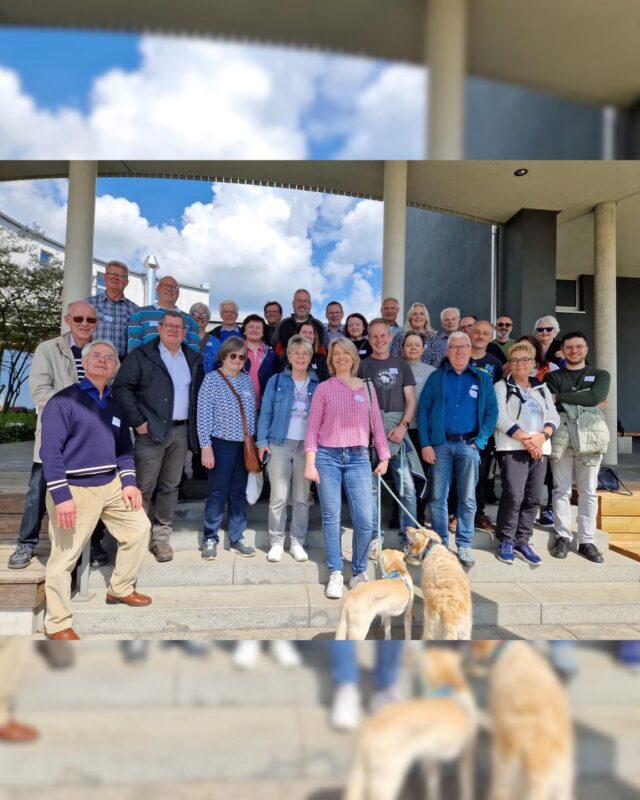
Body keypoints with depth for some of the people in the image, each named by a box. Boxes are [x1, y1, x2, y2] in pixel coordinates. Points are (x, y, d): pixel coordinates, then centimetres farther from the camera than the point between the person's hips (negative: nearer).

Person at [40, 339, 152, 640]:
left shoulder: (115, 407, 11)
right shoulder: (63, 401, -10)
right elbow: (50, 451, -16)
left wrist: (129, 482, 2)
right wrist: (61, 496, -21)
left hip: (112, 485, 7)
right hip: (75, 490, -7)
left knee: (139, 528, 14)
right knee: (64, 556, 1)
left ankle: (120, 589, 33)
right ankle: (58, 624, 20)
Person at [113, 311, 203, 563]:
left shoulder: (193, 359, 13)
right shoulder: (142, 355, -2)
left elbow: (199, 392, 19)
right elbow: (121, 387, -8)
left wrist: (195, 424, 8)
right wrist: (137, 421, -13)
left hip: (182, 431, 5)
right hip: (152, 430, -4)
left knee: (170, 486, 10)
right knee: (144, 487, -1)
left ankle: (161, 537, 20)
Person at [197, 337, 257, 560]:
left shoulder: (247, 379, 8)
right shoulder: (212, 378, -6)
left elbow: (252, 411, 12)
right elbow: (204, 415, -8)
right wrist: (205, 446, -12)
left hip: (244, 444, 5)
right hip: (221, 443, -4)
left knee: (239, 492, 11)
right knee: (217, 492, 3)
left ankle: (236, 538, 22)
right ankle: (210, 538, 18)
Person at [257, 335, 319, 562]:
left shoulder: (318, 384, 7)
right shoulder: (276, 381, 4)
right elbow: (265, 413, 2)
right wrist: (262, 441, -6)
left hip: (307, 446, 1)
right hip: (280, 444, -1)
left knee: (302, 497, 7)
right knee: (278, 497, 1)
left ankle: (298, 542, 18)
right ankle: (276, 542, 13)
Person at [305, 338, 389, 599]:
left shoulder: (366, 387, 11)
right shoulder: (323, 388, 4)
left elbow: (376, 424, 12)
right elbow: (313, 427, 2)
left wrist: (384, 456, 9)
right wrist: (310, 462, -6)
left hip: (358, 458, 1)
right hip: (327, 457, -1)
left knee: (365, 520, -3)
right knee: (331, 518, 4)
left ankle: (359, 573, 16)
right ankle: (335, 575, 16)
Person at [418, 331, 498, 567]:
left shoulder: (482, 379, 9)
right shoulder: (436, 377, 7)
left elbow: (491, 412, 4)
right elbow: (423, 409, 2)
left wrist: (479, 442, -7)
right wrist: (425, 444, -7)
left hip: (468, 445, 0)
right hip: (440, 444, 0)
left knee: (468, 499, 5)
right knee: (438, 497, 4)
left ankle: (464, 545, 17)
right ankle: (439, 543, 17)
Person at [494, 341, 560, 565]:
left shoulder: (542, 389, 20)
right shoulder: (501, 387, 6)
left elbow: (554, 417, 10)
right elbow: (501, 417, -6)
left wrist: (542, 436, -9)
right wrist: (525, 438, -13)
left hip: (540, 449, 5)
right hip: (512, 448, -5)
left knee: (533, 498, 3)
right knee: (513, 496, -13)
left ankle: (522, 542, 14)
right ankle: (506, 541, 2)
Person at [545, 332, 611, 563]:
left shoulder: (600, 375, 12)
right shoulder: (553, 376, 12)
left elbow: (595, 397, -10)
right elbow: (550, 405, -7)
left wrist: (560, 397, -7)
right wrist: (586, 404, -9)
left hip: (590, 438, 0)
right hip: (561, 439, 0)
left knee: (588, 491, 4)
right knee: (561, 489, 2)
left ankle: (587, 541, 11)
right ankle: (563, 537, 11)